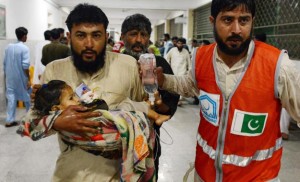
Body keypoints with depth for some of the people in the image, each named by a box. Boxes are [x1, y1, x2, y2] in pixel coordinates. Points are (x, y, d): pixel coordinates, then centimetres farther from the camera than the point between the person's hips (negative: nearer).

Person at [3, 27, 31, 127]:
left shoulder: (9, 46, 4)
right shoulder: (24, 48, -14)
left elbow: (4, 63, 7)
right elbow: (25, 65, -19)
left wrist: (6, 75, 17)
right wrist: (28, 79, -13)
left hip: (10, 77, 5)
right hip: (21, 77, -5)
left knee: (11, 98, 7)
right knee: (27, 97, 12)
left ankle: (9, 120, 5)